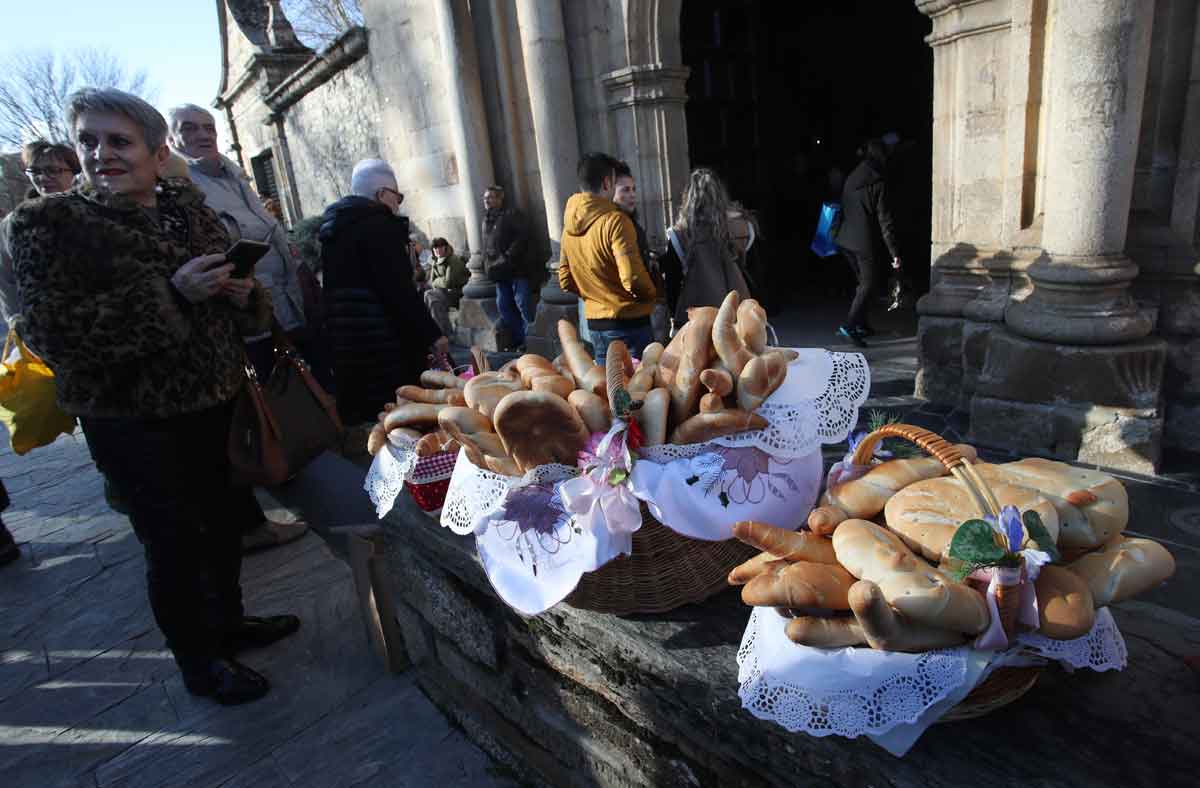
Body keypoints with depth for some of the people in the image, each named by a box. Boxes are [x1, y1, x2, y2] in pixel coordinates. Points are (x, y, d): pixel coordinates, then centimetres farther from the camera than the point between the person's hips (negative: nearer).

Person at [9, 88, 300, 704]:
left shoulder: (190, 209, 5)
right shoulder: (47, 223, -9)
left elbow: (241, 305, 15)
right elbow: (49, 332, -19)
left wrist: (243, 292, -10)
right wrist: (169, 294, -26)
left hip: (214, 401, 5)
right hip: (134, 419, -5)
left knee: (221, 520, 18)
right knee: (173, 542, 4)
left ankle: (227, 622, 41)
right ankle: (197, 664, 26)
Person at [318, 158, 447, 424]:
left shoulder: (334, 229, 18)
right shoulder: (378, 225, -10)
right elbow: (399, 290, -17)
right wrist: (432, 334, -14)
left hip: (346, 343, 9)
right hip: (384, 344, -9)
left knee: (362, 418, 13)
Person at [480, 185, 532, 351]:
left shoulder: (511, 214, -3)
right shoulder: (486, 220, 19)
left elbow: (522, 236, -15)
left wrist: (508, 255, -18)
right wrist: (487, 265, 10)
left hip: (516, 269, -8)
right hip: (499, 272, 8)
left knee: (524, 306, -8)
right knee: (504, 306, 9)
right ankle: (517, 340, 17)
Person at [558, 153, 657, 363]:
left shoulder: (569, 226, 4)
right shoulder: (614, 220, -17)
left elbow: (566, 281, 11)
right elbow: (633, 280, -22)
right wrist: (653, 293, -3)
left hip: (595, 324, 7)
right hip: (628, 323, -7)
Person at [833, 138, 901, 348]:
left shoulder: (851, 179, 8)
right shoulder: (878, 183, -13)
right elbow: (884, 219, -14)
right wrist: (894, 252, -12)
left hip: (845, 240, 7)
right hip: (864, 242, -7)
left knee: (863, 282, 18)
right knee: (867, 285, -2)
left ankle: (861, 324, 22)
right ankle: (848, 326, -12)